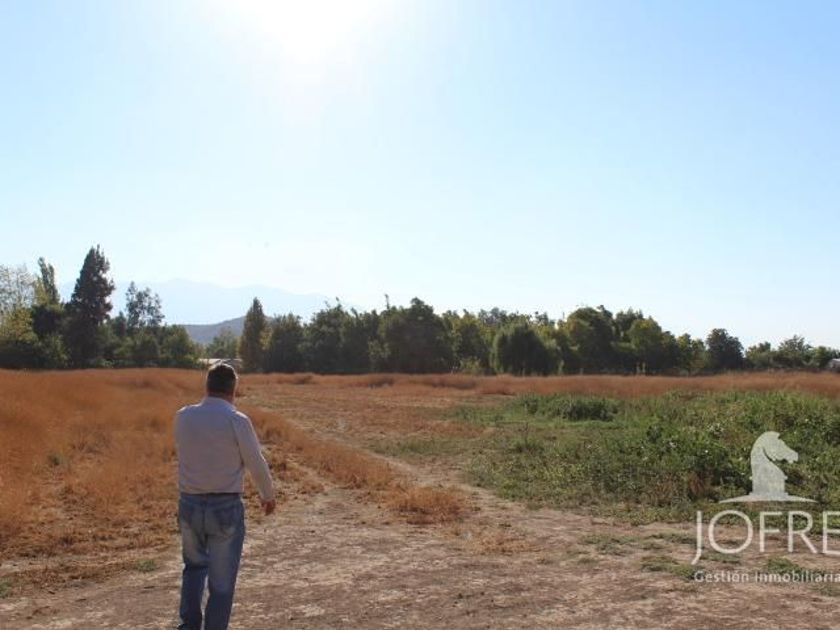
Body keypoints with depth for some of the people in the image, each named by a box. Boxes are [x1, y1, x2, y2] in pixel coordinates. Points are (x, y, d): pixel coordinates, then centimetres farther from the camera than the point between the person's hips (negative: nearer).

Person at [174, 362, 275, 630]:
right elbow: (257, 464, -6)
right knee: (221, 580, 9)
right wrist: (268, 495, 11)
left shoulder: (183, 417, -2)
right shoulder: (237, 421, -14)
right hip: (226, 507, -4)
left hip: (189, 504, 4)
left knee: (195, 565, 26)